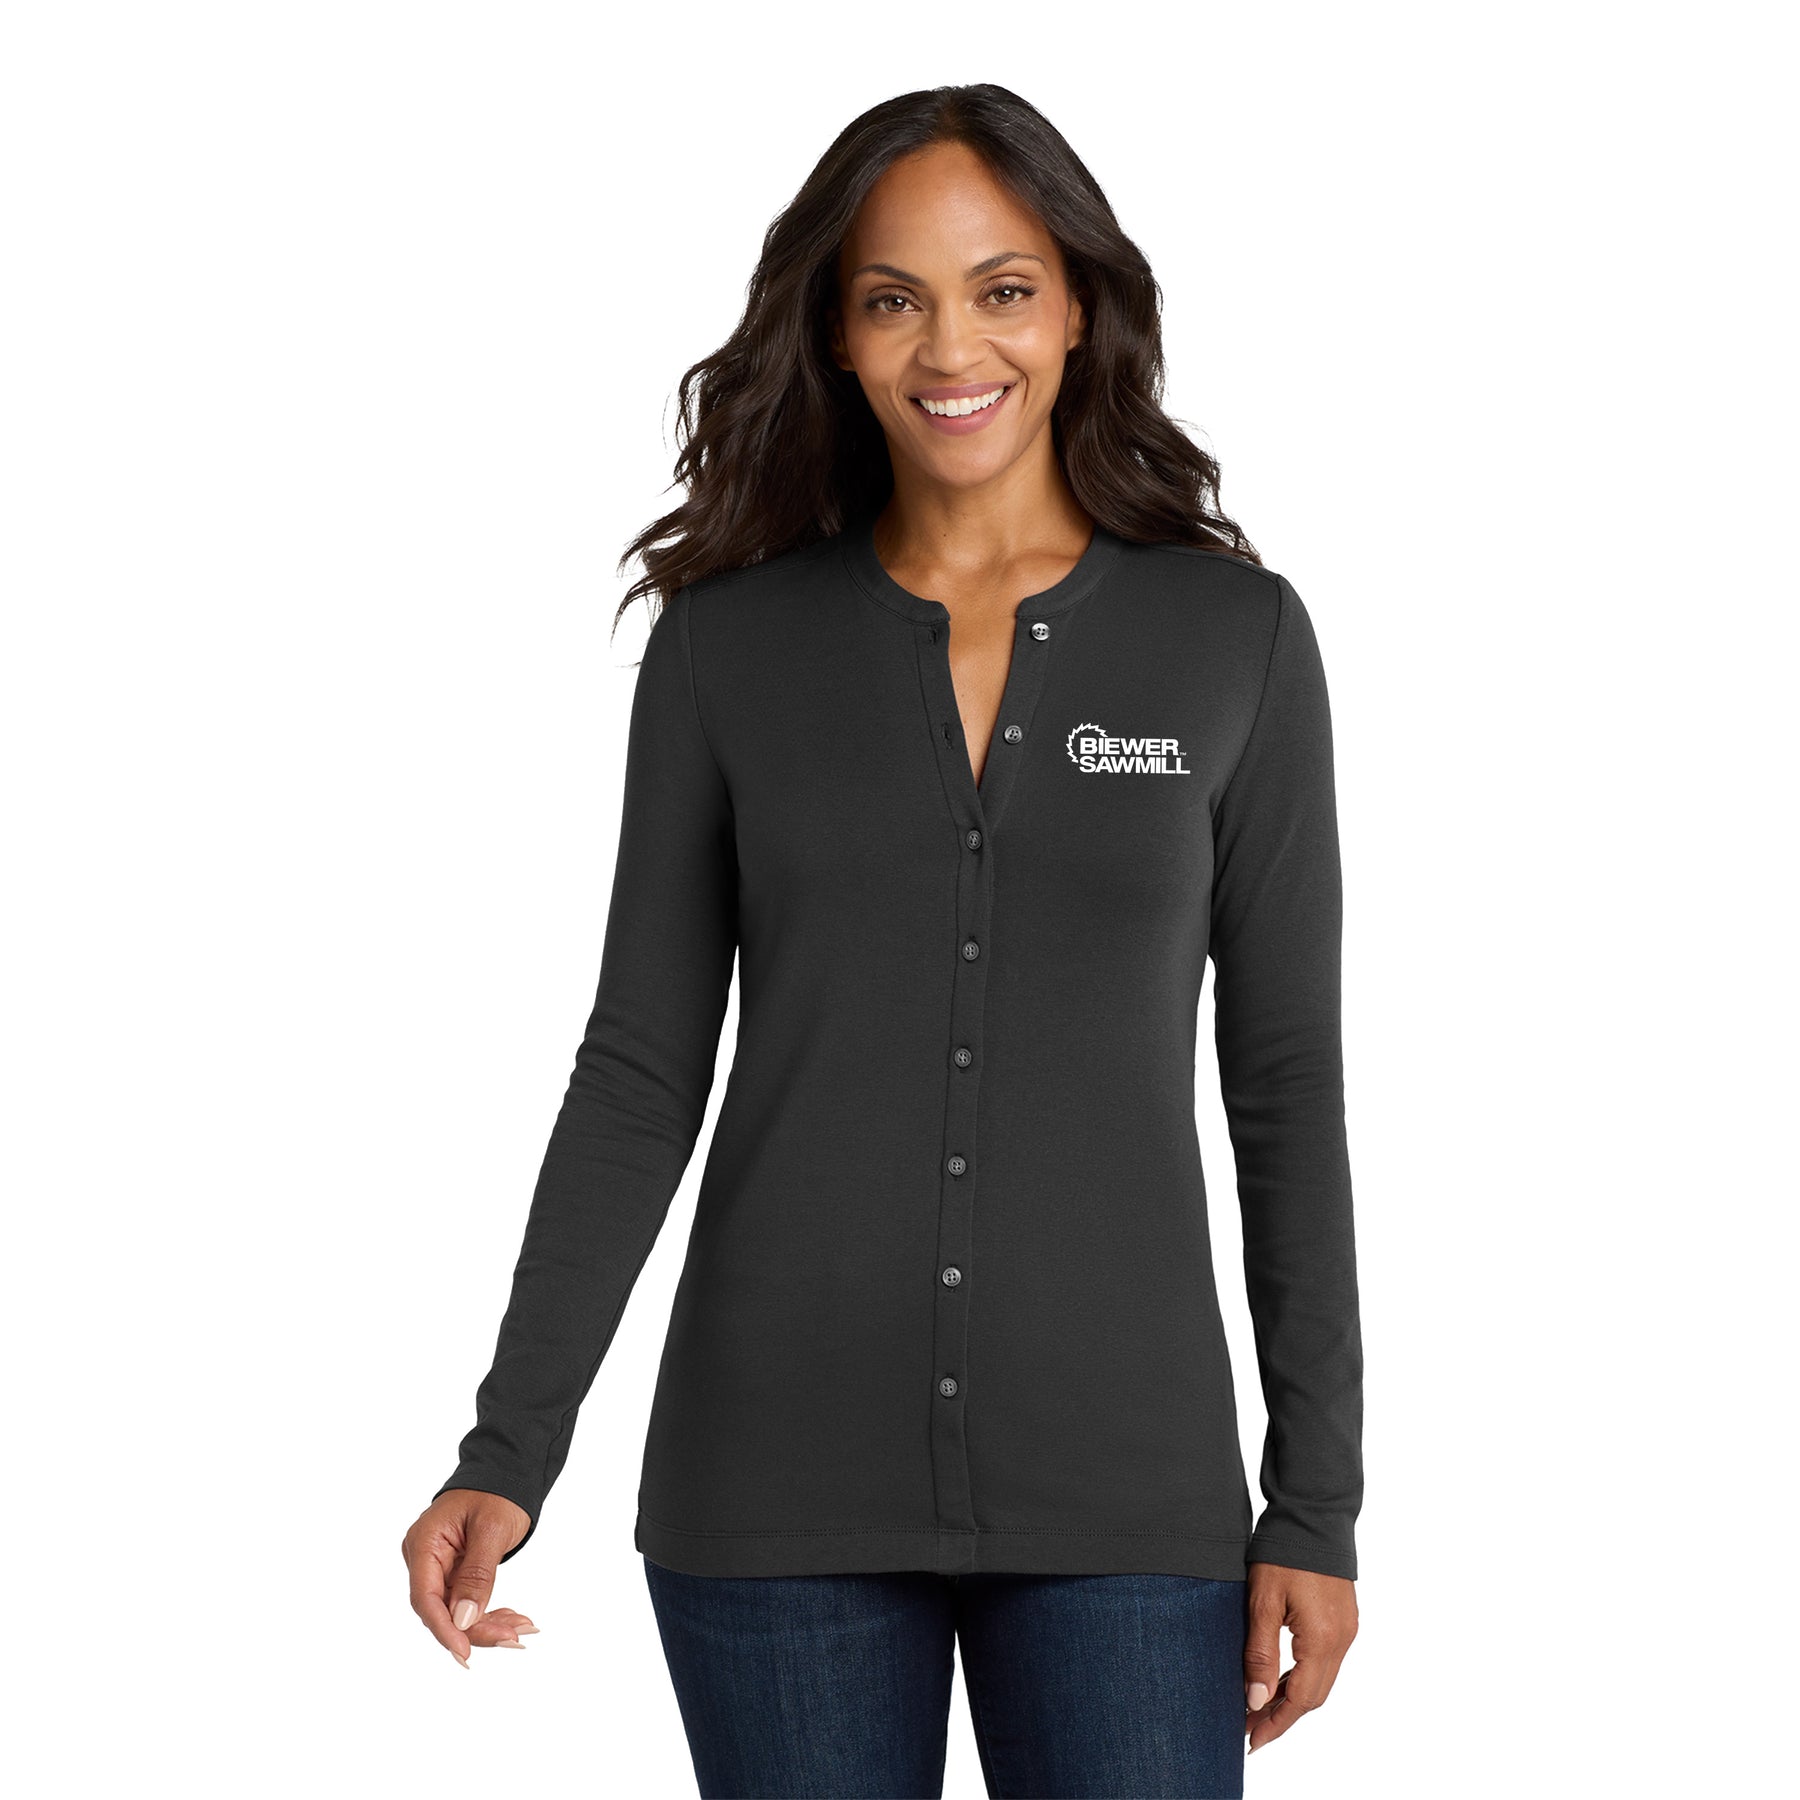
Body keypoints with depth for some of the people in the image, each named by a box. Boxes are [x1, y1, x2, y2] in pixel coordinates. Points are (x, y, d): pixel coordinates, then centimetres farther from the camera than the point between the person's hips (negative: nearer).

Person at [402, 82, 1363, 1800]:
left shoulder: (1237, 636, 1)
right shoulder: (726, 646, 3)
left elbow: (1287, 1076, 3)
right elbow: (642, 1065, 3)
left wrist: (1318, 1502, -1)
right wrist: (510, 1450, -5)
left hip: (1118, 1476, 0)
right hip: (782, 1476, 1)